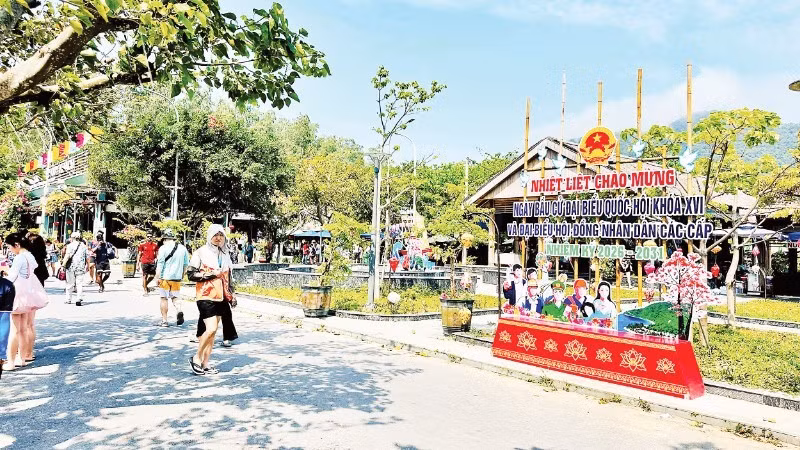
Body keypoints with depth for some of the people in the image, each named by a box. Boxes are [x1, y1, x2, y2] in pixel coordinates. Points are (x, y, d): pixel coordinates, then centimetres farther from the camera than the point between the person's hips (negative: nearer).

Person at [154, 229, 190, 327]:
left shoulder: (164, 248, -8)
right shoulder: (183, 248, 7)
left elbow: (160, 264, -12)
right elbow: (186, 264, 13)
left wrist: (157, 277, -8)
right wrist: (182, 275, 25)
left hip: (165, 277, -4)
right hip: (177, 277, 4)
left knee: (164, 298, 6)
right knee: (175, 297, 14)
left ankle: (164, 320, 10)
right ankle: (179, 311, -14)